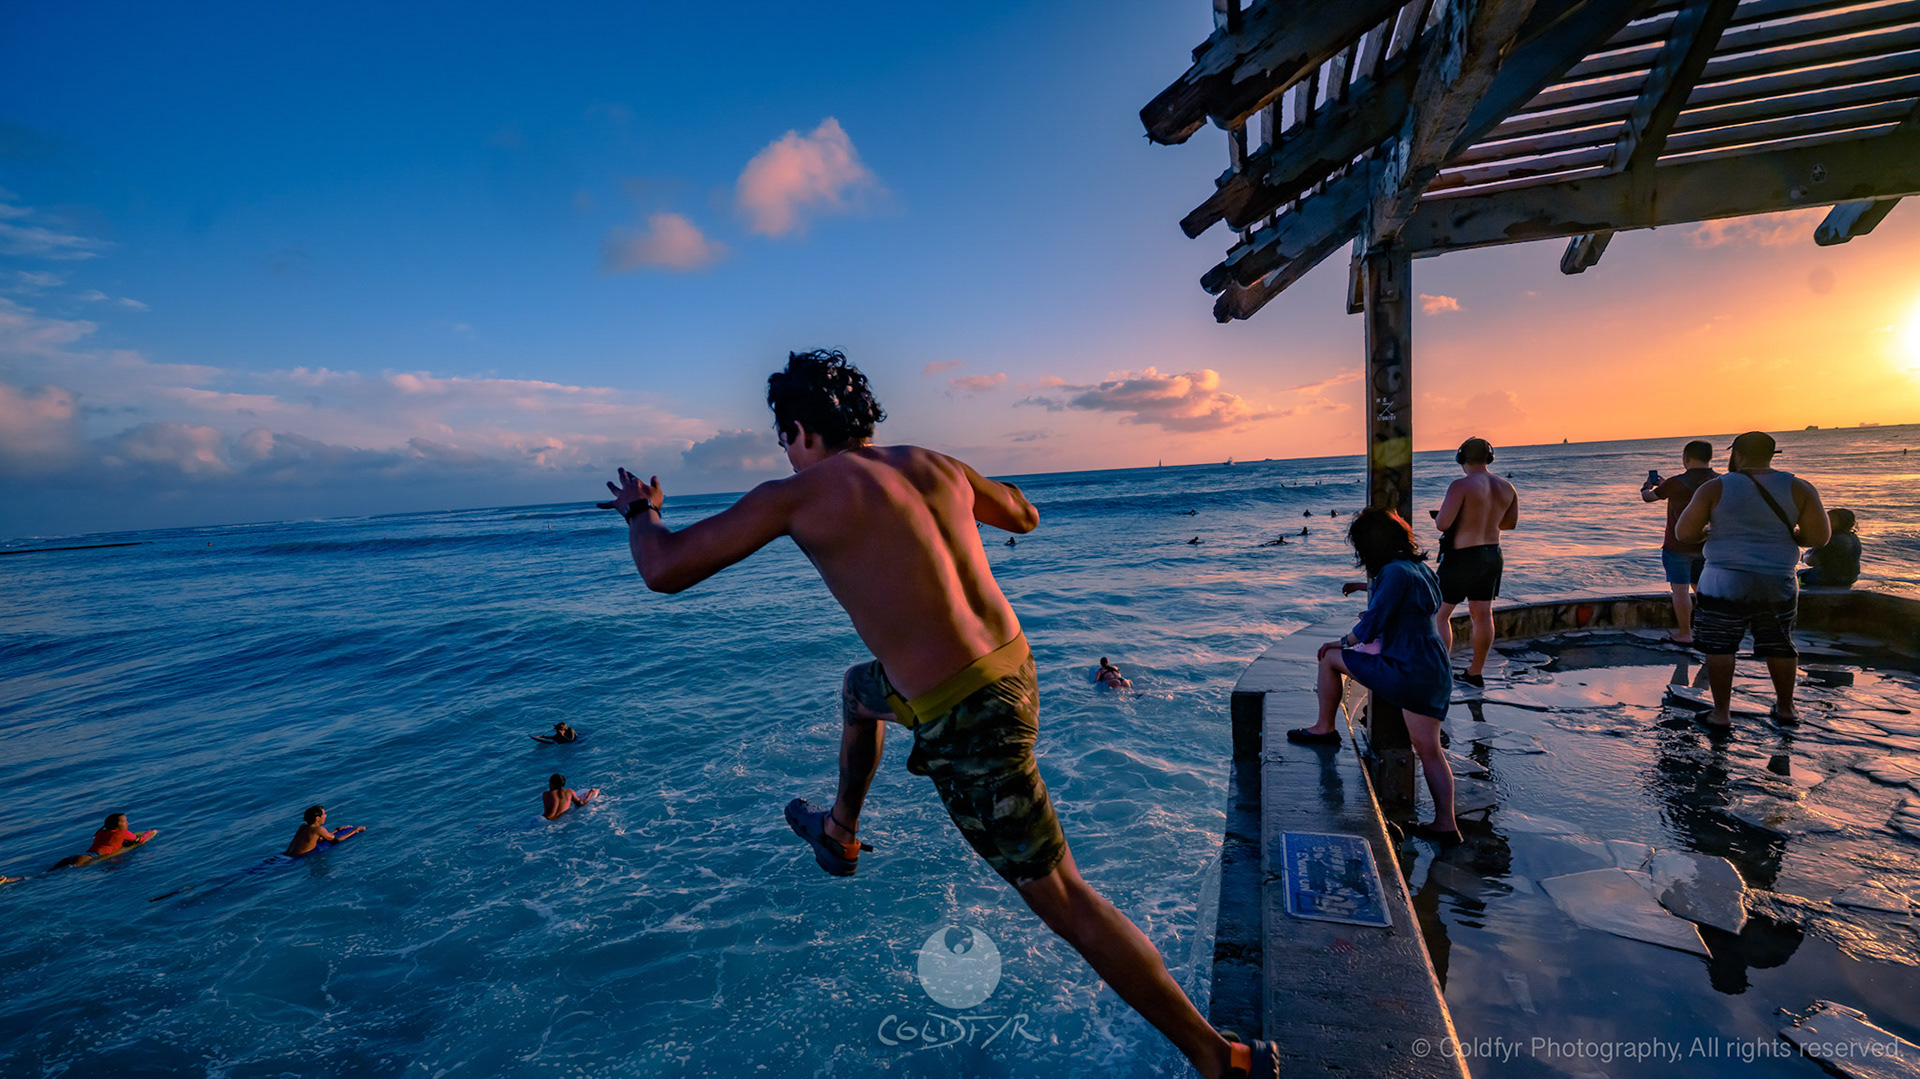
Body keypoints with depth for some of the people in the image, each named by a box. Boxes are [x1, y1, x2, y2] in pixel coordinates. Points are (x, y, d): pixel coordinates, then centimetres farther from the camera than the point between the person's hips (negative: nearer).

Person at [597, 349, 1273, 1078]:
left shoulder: (799, 494, -11)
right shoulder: (936, 463, 6)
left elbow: (664, 571, -7)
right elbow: (1025, 517, 21)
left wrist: (639, 509, 14)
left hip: (968, 720, -8)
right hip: (1013, 668, 8)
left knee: (1064, 901, 7)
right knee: (858, 690, 32)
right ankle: (840, 833, 53)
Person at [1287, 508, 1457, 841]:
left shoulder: (1394, 572, -15)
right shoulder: (1421, 568, 11)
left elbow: (1370, 627, -14)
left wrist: (1342, 643, 3)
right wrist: (1368, 587, 42)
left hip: (1404, 672, -9)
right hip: (1436, 675, 9)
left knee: (1330, 657, 10)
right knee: (1429, 749, 13)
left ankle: (1324, 728, 19)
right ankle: (1446, 824, 15)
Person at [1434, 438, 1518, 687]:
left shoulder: (1461, 486, -19)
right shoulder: (1506, 488, 4)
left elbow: (1442, 524, -23)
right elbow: (1510, 522, 17)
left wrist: (1440, 514, 0)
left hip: (1461, 557, -7)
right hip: (1491, 555, 7)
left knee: (1440, 615, 3)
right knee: (1482, 614, 13)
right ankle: (1476, 673, 22)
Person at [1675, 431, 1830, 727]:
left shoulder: (1715, 488, -7)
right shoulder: (1798, 488, 0)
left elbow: (1684, 533, -9)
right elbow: (1819, 537, -2)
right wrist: (1784, 535, 16)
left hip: (1725, 582, -4)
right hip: (1778, 583, 4)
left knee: (1719, 646, 4)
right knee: (1779, 645, 18)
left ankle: (1722, 712, 6)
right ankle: (1786, 708, 32)